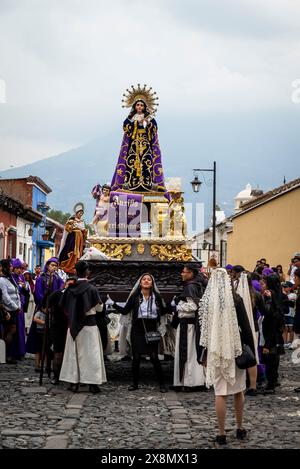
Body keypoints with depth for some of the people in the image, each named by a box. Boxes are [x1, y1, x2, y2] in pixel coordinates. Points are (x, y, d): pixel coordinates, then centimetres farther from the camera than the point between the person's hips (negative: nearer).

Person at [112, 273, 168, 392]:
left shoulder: (157, 297, 5)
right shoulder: (135, 296, 3)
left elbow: (162, 311, 8)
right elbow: (125, 311, 4)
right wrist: (113, 304, -7)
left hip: (152, 330, 0)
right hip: (137, 330, 1)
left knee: (154, 357, -4)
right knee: (136, 357, 5)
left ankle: (162, 383, 7)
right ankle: (135, 383, 18)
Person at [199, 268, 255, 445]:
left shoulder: (206, 301, -2)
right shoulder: (235, 298, -7)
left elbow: (204, 329, 2)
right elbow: (246, 327, -7)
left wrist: (204, 355, 8)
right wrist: (251, 351, 0)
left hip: (215, 351, 1)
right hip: (235, 350, -1)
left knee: (221, 394, 4)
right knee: (238, 391, 15)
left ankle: (222, 434, 7)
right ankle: (240, 429, 24)